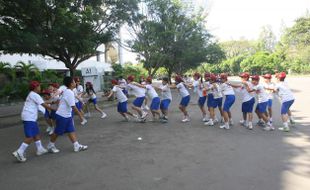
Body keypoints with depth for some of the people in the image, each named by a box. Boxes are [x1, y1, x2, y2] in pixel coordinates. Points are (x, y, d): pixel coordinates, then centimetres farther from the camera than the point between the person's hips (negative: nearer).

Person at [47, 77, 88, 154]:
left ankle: (77, 146, 8)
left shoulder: (66, 91, 7)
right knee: (57, 132, 6)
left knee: (71, 130, 6)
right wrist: (80, 115, -19)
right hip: (62, 116, -9)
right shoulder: (70, 93, -22)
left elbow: (60, 101, 18)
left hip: (67, 115, 9)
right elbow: (73, 106, -24)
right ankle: (50, 146, 24)